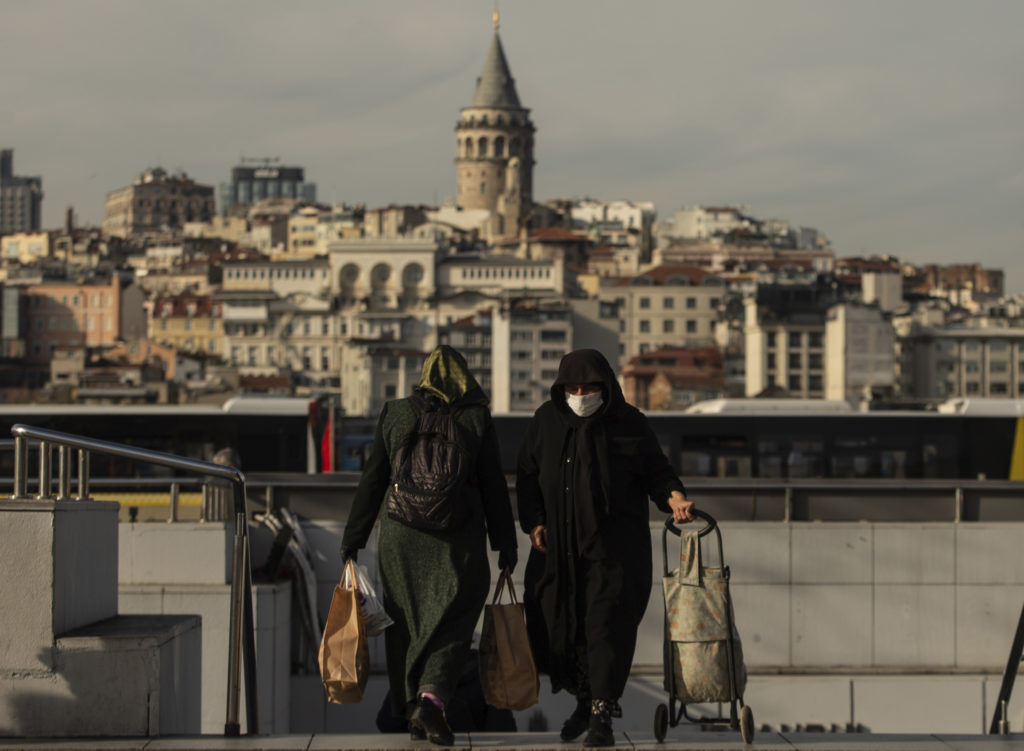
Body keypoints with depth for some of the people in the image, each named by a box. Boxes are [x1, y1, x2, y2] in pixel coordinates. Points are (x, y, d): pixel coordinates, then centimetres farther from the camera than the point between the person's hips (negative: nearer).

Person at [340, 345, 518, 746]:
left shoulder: (394, 415, 3)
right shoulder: (476, 419, -1)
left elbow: (372, 480, 5)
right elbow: (493, 485, 1)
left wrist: (353, 539, 10)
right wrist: (505, 543, 9)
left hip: (402, 535, 2)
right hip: (459, 539, -2)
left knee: (406, 622, 12)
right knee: (452, 622, 2)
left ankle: (414, 715, 17)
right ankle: (432, 698, -20)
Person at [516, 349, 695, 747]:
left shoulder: (629, 423, 0)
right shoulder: (546, 420, 7)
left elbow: (656, 471, 4)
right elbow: (527, 476, 10)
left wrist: (675, 498, -16)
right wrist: (534, 523, -1)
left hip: (614, 545, -3)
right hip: (558, 544, 3)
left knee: (607, 621, -12)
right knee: (556, 622, 5)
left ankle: (601, 714, -11)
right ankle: (585, 700, 26)